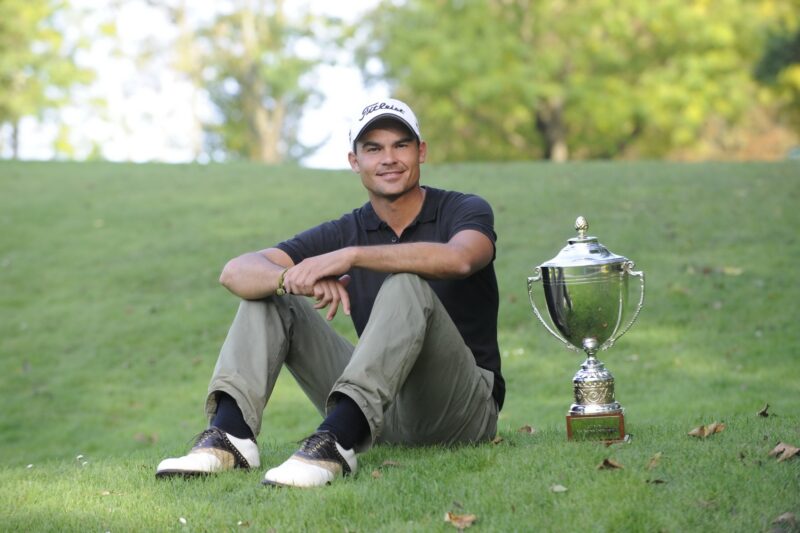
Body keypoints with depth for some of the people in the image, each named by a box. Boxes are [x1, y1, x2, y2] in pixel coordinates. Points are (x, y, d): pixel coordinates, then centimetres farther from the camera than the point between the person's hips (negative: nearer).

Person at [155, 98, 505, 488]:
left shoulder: (465, 211, -3)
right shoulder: (346, 232, 6)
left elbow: (458, 259, -31)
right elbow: (236, 272, -7)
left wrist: (351, 256, -35)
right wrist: (295, 277, -30)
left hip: (463, 407, -4)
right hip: (381, 412, 4)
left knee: (407, 284, -31)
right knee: (267, 292, -2)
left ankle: (335, 442, -45)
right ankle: (229, 434, -24)